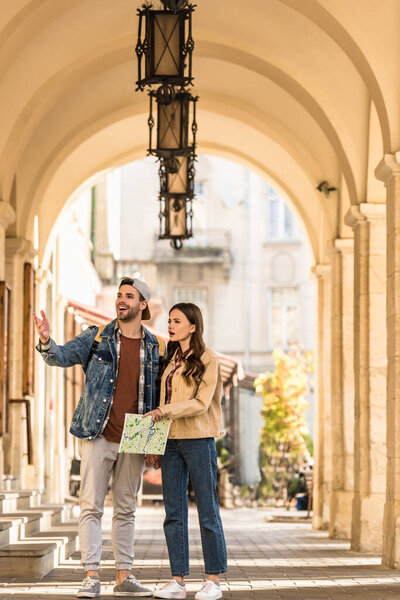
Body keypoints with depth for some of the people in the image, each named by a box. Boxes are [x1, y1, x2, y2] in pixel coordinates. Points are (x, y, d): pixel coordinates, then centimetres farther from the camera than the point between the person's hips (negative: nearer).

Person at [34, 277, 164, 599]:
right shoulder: (97, 338, 2)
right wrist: (47, 341, -30)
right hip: (98, 436, -2)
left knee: (126, 509, 9)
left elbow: (158, 395, 12)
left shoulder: (155, 348, 7)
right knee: (92, 506, -4)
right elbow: (62, 356, -7)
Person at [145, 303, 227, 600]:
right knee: (174, 513, 4)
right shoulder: (171, 360, 16)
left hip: (199, 441, -6)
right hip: (171, 441, 7)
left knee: (208, 512, -2)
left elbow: (201, 403, -12)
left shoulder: (207, 359, -4)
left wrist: (165, 410, -20)